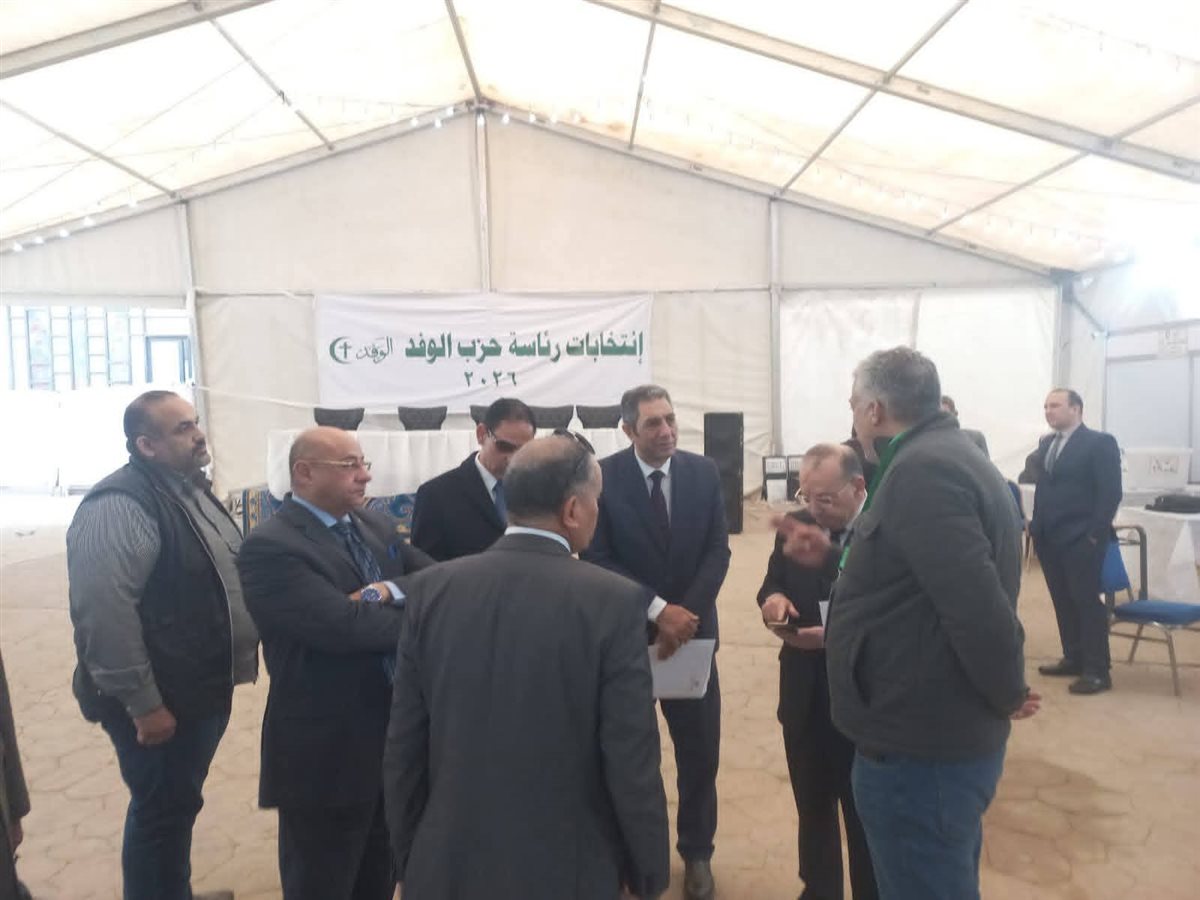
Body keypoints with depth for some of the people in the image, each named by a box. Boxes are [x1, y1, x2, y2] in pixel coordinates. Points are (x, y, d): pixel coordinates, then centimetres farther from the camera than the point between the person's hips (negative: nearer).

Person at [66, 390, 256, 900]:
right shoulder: (118, 507, -22)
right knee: (161, 812, 9)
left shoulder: (191, 488, 9)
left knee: (180, 804, 23)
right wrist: (143, 704, -22)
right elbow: (104, 614, -27)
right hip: (161, 702, -9)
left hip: (202, 689, 9)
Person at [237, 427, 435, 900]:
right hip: (324, 752, -7)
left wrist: (392, 593, -20)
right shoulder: (269, 547, -19)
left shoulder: (378, 526, 6)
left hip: (394, 735, 7)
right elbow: (344, 625, -29)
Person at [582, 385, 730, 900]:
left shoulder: (703, 472, -2)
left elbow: (717, 552, -3)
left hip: (691, 629, 3)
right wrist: (657, 610, -21)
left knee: (700, 753, 12)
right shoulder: (603, 476, -11)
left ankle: (696, 852, 35)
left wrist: (685, 613, -16)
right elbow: (597, 559, -14)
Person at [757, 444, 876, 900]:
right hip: (804, 696, 5)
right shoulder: (795, 525, 0)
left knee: (866, 815, 17)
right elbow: (772, 582, 9)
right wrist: (772, 597, -15)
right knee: (812, 807, 22)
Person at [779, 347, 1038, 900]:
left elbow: (977, 602, -30)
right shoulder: (946, 455, 10)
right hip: (944, 734, 10)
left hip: (919, 746, -10)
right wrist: (834, 558, 12)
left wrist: (1007, 695, -14)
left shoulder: (920, 469, -23)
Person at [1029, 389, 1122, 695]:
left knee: (1087, 601, -1)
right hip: (1048, 538, 6)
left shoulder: (1100, 442, -6)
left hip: (1081, 539, -6)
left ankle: (1097, 671, 6)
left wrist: (1094, 534, -15)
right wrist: (1036, 524, 5)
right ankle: (1073, 658, 23)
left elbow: (1111, 493, -11)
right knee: (1062, 601, 11)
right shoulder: (1045, 444, 14)